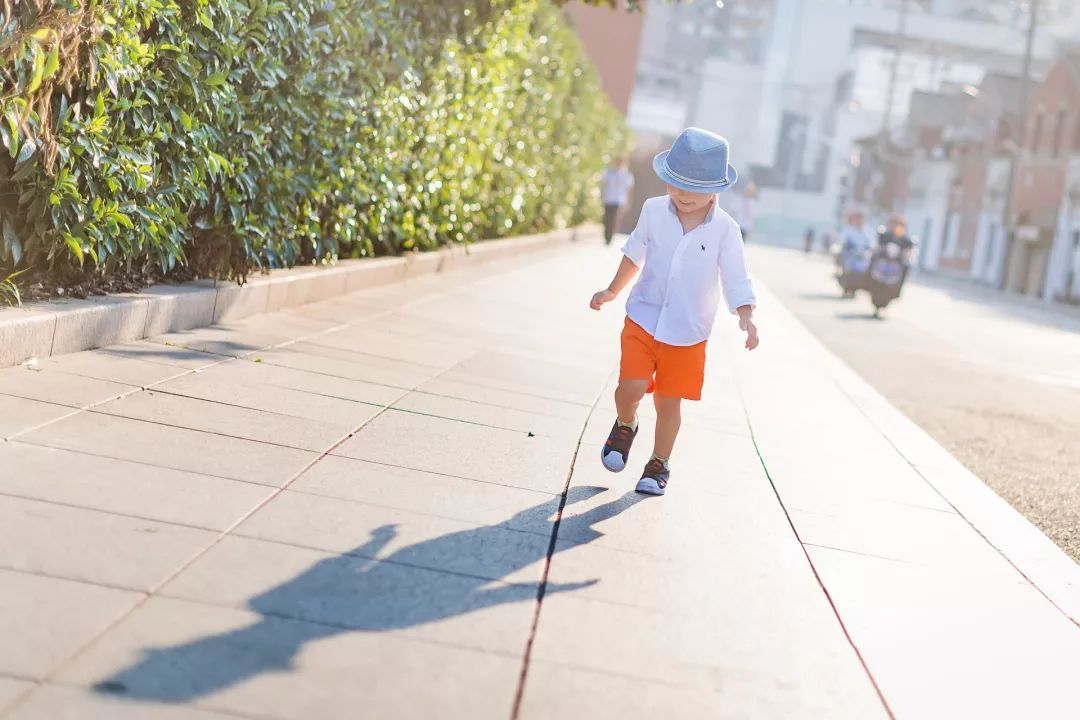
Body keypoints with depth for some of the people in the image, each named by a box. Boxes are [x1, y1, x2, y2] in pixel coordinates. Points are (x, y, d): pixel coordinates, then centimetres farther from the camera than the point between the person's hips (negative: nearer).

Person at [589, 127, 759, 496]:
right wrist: (612, 290, 22)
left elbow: (736, 280, -5)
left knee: (669, 401, 6)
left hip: (688, 332, -1)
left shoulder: (724, 230, -9)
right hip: (643, 318, 1)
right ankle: (626, 425, 22)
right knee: (630, 388, -12)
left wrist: (746, 317, -20)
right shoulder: (653, 211, -3)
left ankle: (659, 463, 26)